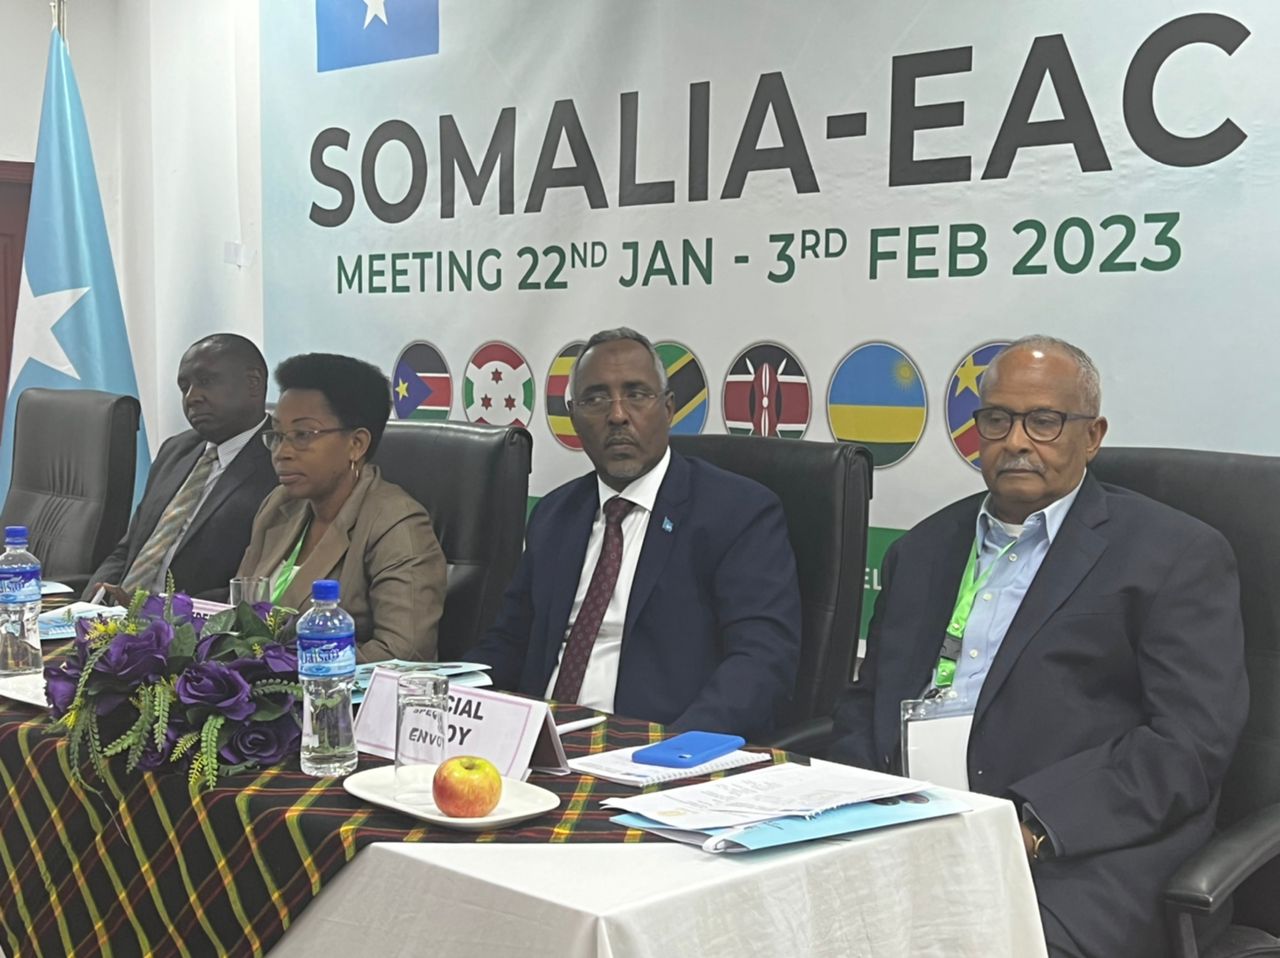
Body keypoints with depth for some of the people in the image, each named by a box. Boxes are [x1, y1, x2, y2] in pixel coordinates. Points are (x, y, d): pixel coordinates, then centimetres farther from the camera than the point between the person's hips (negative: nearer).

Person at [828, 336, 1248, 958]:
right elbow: (865, 700, 22)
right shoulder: (924, 548, 22)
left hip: (1069, 857, -5)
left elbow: (1190, 744, -6)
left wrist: (1031, 825, -16)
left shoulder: (1175, 554, 4)